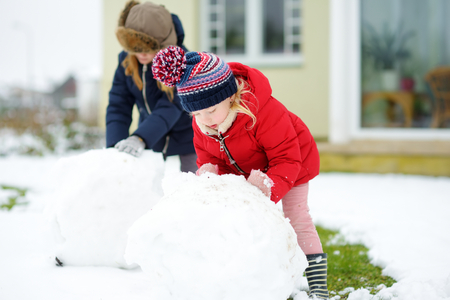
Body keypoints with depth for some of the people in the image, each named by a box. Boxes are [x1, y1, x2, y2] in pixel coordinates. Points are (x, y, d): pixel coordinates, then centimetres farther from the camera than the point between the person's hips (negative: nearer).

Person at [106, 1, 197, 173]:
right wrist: (114, 146, -28)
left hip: (186, 141, -4)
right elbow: (118, 105, -13)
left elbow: (170, 108, -34)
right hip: (152, 144, 4)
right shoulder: (126, 60, -10)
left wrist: (140, 138, -49)